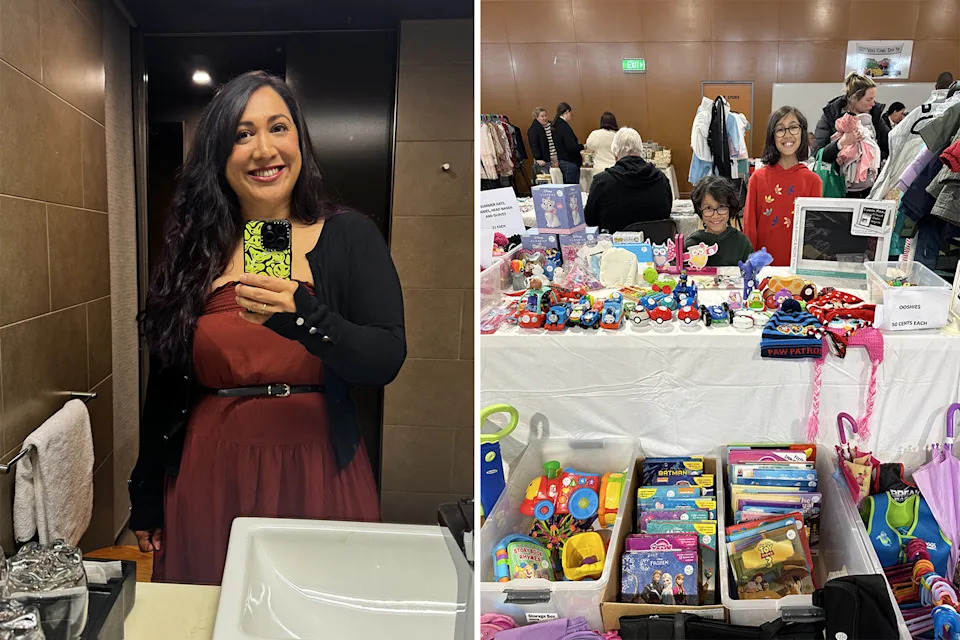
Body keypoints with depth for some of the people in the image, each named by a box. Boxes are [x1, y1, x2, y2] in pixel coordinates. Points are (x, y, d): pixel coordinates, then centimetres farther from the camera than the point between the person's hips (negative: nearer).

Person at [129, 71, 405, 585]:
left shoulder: (349, 236, -1)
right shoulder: (193, 248, 6)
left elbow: (387, 360, -11)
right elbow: (165, 383, 10)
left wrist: (304, 316, -27)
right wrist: (146, 496, 13)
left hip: (315, 474, -2)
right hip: (207, 478, 2)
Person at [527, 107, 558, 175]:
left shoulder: (551, 125, 13)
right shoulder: (533, 130, -8)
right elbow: (534, 146, -14)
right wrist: (538, 159, -19)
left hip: (553, 159, 7)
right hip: (543, 160, -7)